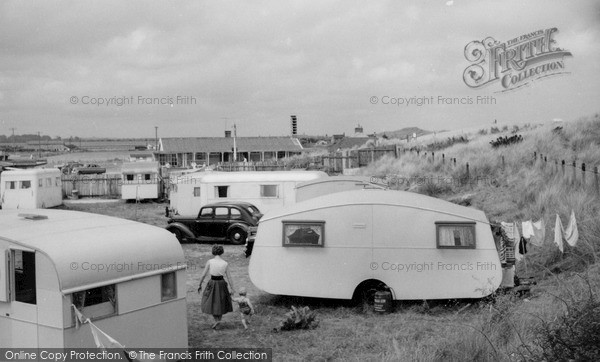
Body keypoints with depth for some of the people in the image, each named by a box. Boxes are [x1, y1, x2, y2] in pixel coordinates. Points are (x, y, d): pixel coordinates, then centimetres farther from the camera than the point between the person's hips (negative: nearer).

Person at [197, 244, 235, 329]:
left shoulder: (210, 262, -10)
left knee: (210, 303, 13)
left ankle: (216, 320, 0)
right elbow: (229, 277, -2)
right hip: (222, 283, 2)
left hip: (212, 283, -2)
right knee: (221, 303, 20)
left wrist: (200, 285, 6)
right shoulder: (225, 263, -5)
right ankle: (218, 320, 23)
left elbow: (203, 275, -7)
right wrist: (232, 288, 4)